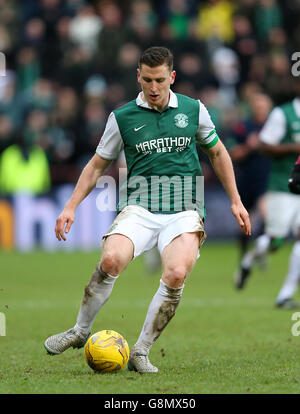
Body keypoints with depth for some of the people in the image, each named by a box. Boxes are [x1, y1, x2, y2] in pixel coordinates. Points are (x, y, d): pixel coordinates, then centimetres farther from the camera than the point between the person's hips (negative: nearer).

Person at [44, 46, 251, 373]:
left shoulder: (194, 110, 8)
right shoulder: (122, 118, 5)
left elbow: (217, 153, 21)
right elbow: (97, 165, 14)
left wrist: (235, 201, 18)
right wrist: (71, 206, 4)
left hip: (184, 210, 0)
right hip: (139, 208, 0)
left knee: (176, 275, -27)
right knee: (111, 259, -29)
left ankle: (141, 351, -11)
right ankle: (80, 331, -6)